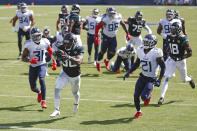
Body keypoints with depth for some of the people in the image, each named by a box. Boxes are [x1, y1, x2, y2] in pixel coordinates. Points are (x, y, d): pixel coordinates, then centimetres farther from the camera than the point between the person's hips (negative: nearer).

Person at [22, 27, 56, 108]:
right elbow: (23, 58, -11)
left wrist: (54, 63, 6)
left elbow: (51, 53, 9)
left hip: (42, 65, -1)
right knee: (33, 88, 7)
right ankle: (39, 93, 46)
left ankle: (43, 101, -27)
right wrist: (30, 60, -30)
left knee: (41, 79, -29)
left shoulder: (45, 42, -9)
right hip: (33, 66, 1)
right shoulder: (29, 45, -15)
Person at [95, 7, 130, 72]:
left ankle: (107, 61, 33)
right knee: (103, 51, 5)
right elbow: (97, 27, -17)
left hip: (113, 37, 4)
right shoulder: (105, 19, -25)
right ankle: (98, 63, 32)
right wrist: (96, 37, -21)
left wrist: (127, 33, 9)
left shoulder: (118, 18, -12)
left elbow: (123, 25, 8)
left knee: (112, 52, 2)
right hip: (106, 37, -4)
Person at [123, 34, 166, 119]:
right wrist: (128, 72, 5)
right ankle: (138, 111, 27)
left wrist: (159, 80, -20)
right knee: (136, 95, 1)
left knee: (144, 97, -16)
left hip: (151, 79, -5)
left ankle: (148, 96, 22)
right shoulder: (140, 51, -1)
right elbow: (137, 64, 14)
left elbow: (163, 67, -14)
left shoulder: (156, 53, -20)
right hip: (142, 77, 5)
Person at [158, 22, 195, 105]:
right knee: (167, 78, -12)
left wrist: (181, 57, -29)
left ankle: (190, 79, 54)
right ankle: (162, 97, -13)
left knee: (184, 79, 16)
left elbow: (190, 53, -18)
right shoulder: (169, 38, -3)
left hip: (181, 61, -3)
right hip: (171, 60, 3)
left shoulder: (183, 39, -20)